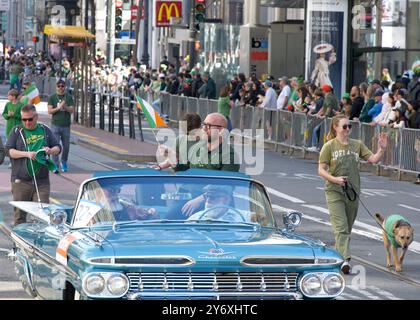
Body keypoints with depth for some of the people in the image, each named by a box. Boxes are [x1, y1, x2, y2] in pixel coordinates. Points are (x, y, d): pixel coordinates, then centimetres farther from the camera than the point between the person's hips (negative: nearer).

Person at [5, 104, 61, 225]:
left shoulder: (45, 130, 11)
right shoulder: (17, 131, 5)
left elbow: (58, 147, 15)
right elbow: (9, 150, -3)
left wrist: (50, 151, -8)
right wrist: (26, 154, -16)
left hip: (42, 182, 1)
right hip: (21, 181, -1)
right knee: (20, 214, 4)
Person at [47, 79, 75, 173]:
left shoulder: (69, 97, 5)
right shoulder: (52, 97, 2)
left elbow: (72, 110, -3)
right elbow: (50, 111, -5)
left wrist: (65, 107, -21)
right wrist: (59, 107, -18)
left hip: (66, 125, 2)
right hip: (55, 125, -2)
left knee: (66, 146, 10)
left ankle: (64, 162, 31)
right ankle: (55, 165, -7)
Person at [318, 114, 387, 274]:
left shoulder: (357, 145, 9)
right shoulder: (329, 147, -2)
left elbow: (373, 159, 3)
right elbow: (321, 170, -4)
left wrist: (382, 149, -15)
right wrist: (335, 179, -19)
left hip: (352, 192, 4)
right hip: (334, 191, -4)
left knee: (347, 228, 10)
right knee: (340, 227, -15)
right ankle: (345, 260, -24)